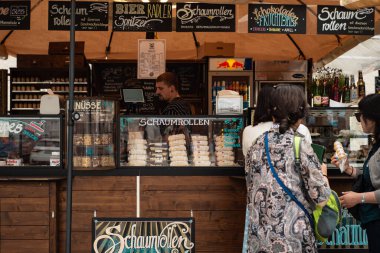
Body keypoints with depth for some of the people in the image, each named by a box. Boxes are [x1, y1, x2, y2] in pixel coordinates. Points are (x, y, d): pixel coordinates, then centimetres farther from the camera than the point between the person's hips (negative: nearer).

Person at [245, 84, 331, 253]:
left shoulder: (256, 145, 3)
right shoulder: (300, 145, -12)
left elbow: (251, 196, 10)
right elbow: (321, 199, -10)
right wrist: (323, 174, 7)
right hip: (292, 238, -4)